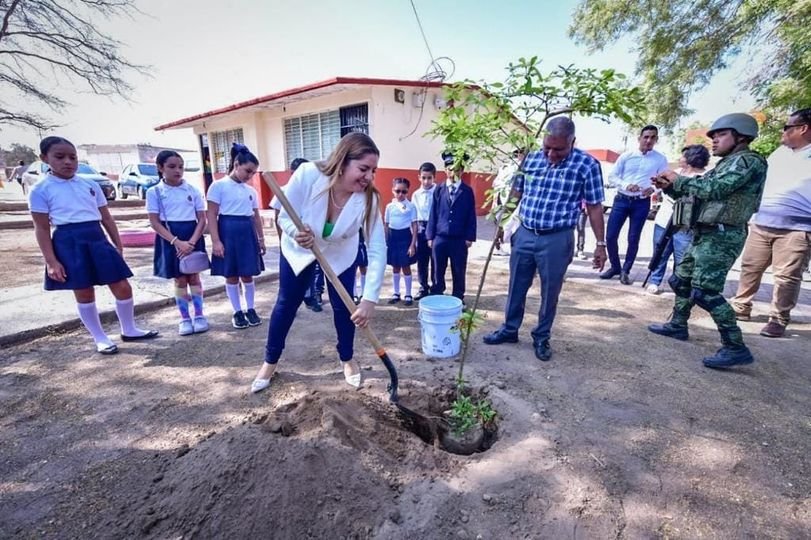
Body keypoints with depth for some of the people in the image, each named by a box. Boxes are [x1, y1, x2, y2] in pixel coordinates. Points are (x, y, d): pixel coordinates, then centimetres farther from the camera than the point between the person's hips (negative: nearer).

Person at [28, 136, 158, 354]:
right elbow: (41, 229, -4)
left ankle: (129, 330, 22)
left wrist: (118, 245, 10)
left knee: (123, 287, 4)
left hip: (97, 239, 4)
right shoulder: (40, 190, -2)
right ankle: (100, 338, 20)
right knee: (84, 293, 5)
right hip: (69, 242, -4)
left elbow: (106, 217, 13)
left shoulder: (91, 185, 10)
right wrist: (51, 261, -10)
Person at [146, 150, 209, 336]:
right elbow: (155, 223, -7)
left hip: (193, 237, 1)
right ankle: (185, 318, 20)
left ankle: (199, 315, 20)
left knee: (194, 277, 7)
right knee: (180, 280, 6)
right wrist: (177, 242, -19)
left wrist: (192, 241, -15)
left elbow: (202, 219, -1)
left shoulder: (193, 190, 1)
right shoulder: (154, 192, -2)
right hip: (170, 239, -1)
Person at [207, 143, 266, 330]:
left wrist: (261, 238, 16)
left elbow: (256, 217, 17)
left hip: (247, 232, 4)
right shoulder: (219, 186, -4)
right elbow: (212, 215, -8)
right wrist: (216, 240, -14)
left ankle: (250, 309, 21)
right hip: (228, 231, -4)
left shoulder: (251, 191, 11)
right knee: (231, 276, 6)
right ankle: (237, 312, 18)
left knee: (247, 274, 8)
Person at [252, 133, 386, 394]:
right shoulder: (308, 174, -35)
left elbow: (378, 249, -34)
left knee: (343, 306, 1)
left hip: (341, 253, 1)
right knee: (287, 303, 8)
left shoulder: (367, 198, -33)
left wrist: (369, 299, -41)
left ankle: (347, 359, 27)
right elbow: (285, 217, -21)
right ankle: (270, 361, 29)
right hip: (298, 249, 0)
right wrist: (296, 233, -46)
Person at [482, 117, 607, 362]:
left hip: (557, 240, -3)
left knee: (550, 293, 9)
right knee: (516, 287, 14)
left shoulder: (587, 165, -8)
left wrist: (600, 244, -3)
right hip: (523, 234, 3)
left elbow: (594, 207, -4)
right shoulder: (531, 158, 2)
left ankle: (541, 338, 28)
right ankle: (509, 330, 32)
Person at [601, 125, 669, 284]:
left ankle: (625, 271, 18)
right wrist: (626, 185, -18)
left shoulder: (661, 159, 3)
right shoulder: (626, 156, 3)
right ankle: (615, 267, 19)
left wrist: (653, 189, -19)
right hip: (621, 199, 1)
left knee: (633, 239, 4)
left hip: (642, 203, 0)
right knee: (610, 236, -1)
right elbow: (612, 177, 0)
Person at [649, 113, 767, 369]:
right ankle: (678, 325, 31)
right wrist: (669, 186, 1)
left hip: (721, 236, -10)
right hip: (705, 235, 10)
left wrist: (678, 179, -11)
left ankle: (736, 348, -8)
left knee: (705, 291, -15)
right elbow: (697, 191, 17)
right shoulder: (726, 164, 21)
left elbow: (712, 189, -22)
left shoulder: (748, 160, -8)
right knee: (682, 280, 17)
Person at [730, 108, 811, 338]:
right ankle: (740, 307, 21)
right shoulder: (779, 153, 16)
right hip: (761, 224, 5)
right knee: (749, 268, 10)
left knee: (787, 277, -2)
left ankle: (778, 320, 7)